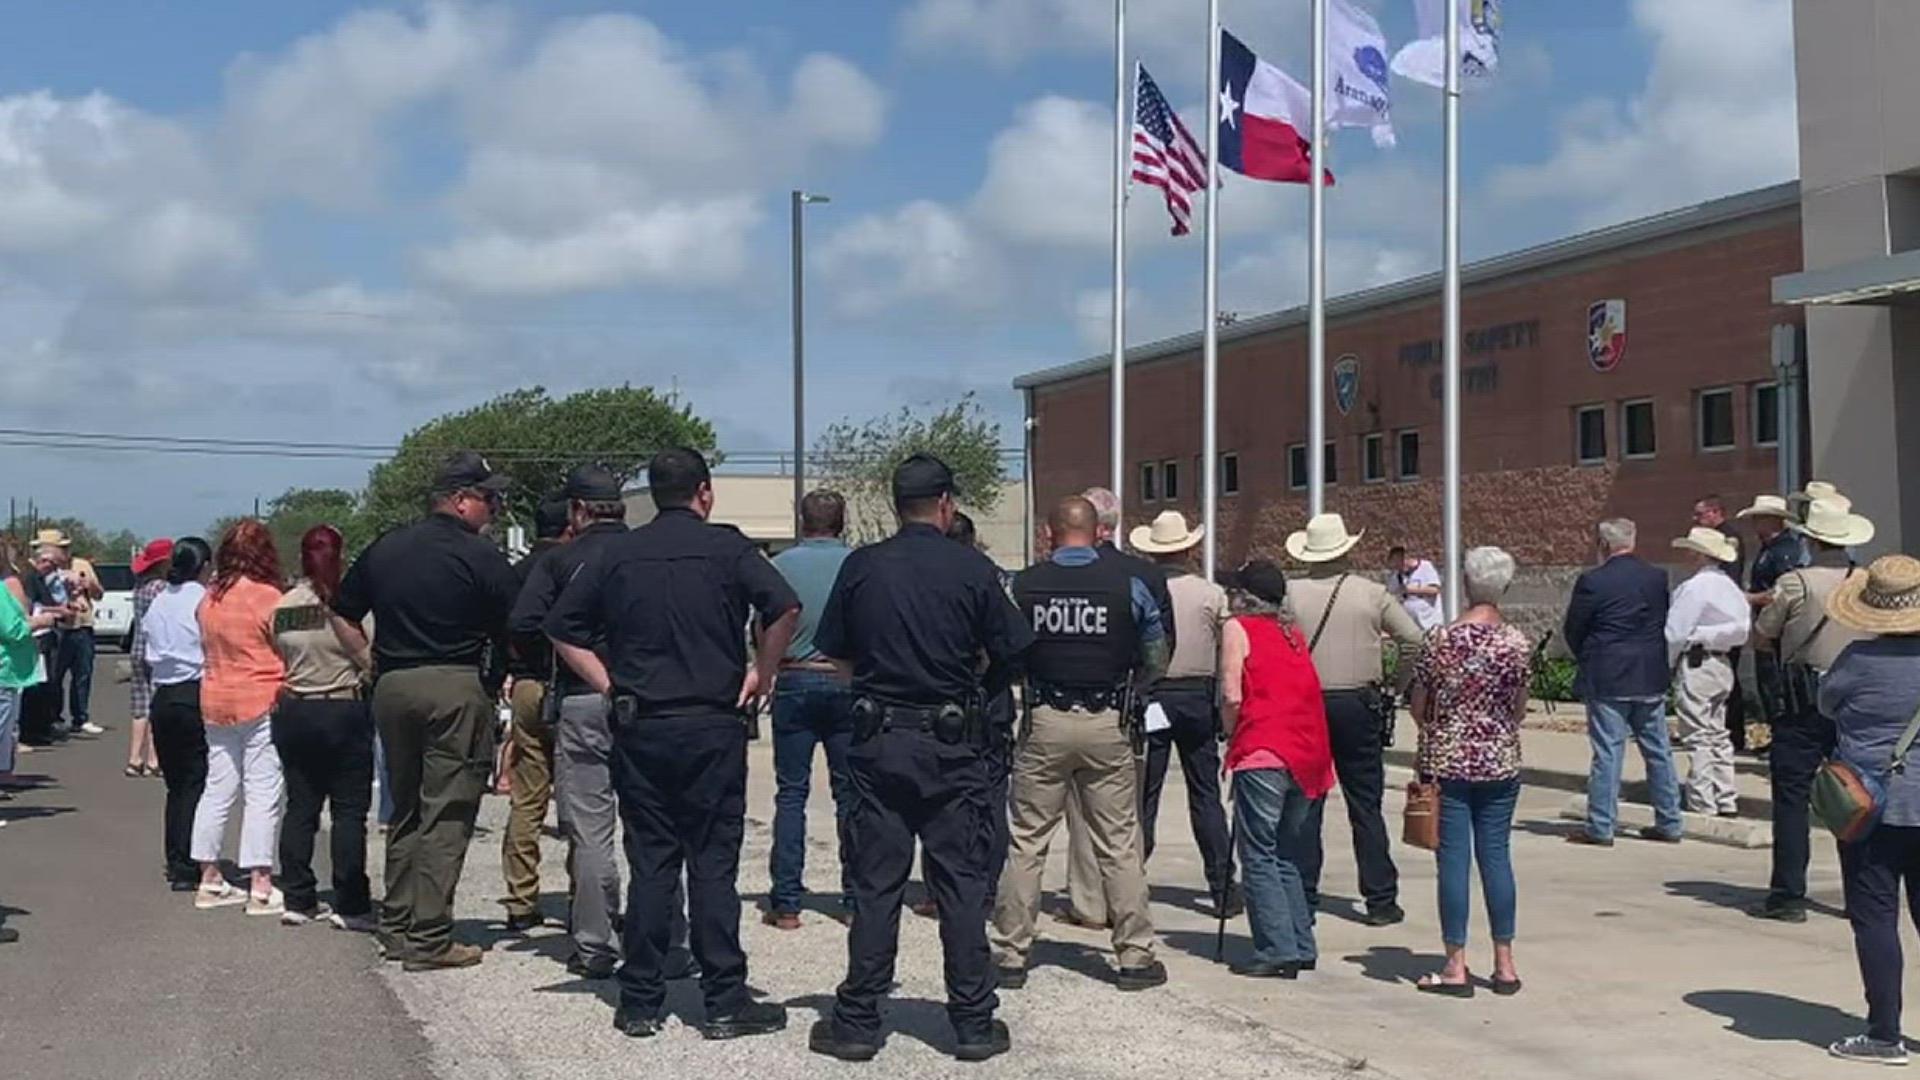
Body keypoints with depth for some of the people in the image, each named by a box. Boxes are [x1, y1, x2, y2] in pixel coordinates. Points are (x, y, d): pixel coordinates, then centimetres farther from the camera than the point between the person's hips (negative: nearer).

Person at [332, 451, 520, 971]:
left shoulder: (385, 549, 12)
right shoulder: (481, 557, -7)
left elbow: (343, 616, 17)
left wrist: (376, 664, 15)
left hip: (392, 689, 6)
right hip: (456, 688, -6)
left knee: (405, 810, 17)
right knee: (447, 816, -2)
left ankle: (395, 927, 23)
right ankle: (429, 939, -3)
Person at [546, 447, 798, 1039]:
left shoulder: (618, 553, 7)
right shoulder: (725, 547, -3)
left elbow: (562, 626, 7)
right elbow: (785, 606, -16)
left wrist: (610, 685, 8)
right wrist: (760, 675, -4)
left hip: (640, 728, 3)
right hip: (713, 725, -3)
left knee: (648, 864, 9)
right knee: (713, 863, 2)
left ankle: (640, 1002, 13)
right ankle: (724, 1002, 5)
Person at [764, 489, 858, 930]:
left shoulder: (780, 565, -2)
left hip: (794, 682, 0)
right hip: (847, 683, 1)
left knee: (791, 793, 4)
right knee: (850, 791, 8)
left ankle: (786, 903, 3)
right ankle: (855, 898, 11)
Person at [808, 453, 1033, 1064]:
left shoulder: (861, 567, 0)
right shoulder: (973, 570, -5)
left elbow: (836, 652, 5)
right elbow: (1010, 656, -2)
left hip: (878, 741, 1)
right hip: (952, 744, -1)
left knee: (875, 884, 7)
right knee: (961, 884, 6)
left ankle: (857, 1023, 12)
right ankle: (974, 1024, 11)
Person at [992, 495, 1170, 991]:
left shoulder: (1022, 586, -3)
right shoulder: (1127, 585, -2)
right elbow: (1157, 662, 4)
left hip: (1044, 725, 0)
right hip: (1108, 725, 0)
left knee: (1025, 841, 7)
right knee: (1119, 843, 7)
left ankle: (1010, 954, 11)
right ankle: (1135, 955, 12)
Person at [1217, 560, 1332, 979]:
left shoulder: (1237, 628, 3)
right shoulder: (1294, 633, 20)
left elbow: (1231, 696, -7)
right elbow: (1310, 694, 15)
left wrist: (1231, 735, 9)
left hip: (1263, 754, -6)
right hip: (1308, 755, 6)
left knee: (1258, 855, -1)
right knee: (1286, 855, 16)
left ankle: (1276, 950, -6)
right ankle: (1302, 947, 15)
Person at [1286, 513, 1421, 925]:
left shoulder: (1290, 593, -3)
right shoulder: (1372, 593, 0)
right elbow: (1414, 640, -2)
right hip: (1359, 704, 0)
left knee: (1304, 804, 7)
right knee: (1366, 805, 7)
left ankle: (1302, 896, 8)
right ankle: (1380, 899, 9)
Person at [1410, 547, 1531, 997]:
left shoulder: (1441, 640, -10)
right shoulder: (1518, 643, -5)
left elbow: (1418, 707, -2)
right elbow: (1520, 710, 4)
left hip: (1448, 762, -2)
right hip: (1500, 762, 2)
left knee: (1454, 858, 2)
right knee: (1496, 854, 10)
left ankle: (1456, 966, 5)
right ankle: (1504, 964, 15)